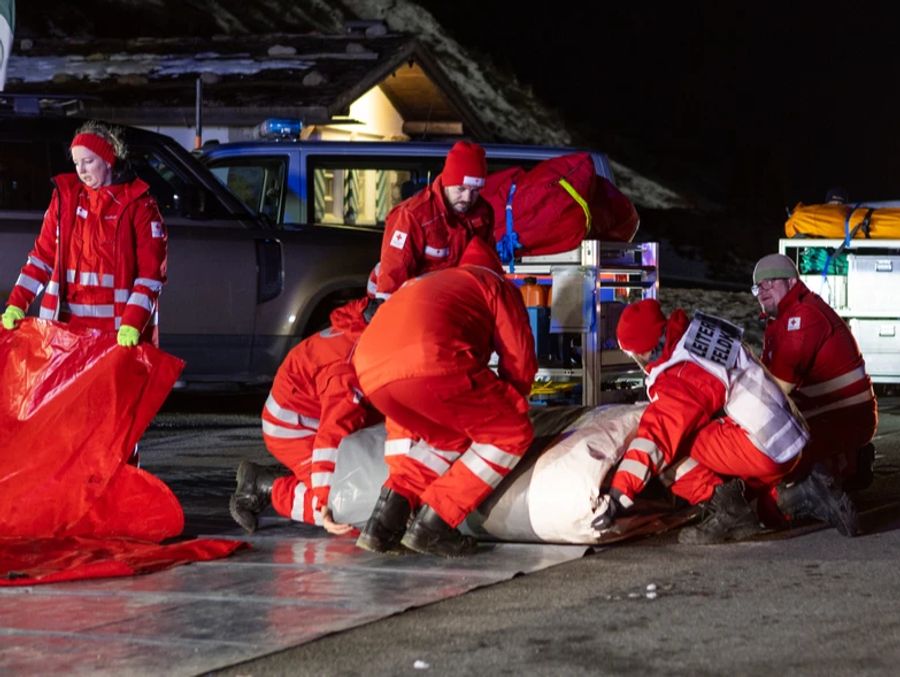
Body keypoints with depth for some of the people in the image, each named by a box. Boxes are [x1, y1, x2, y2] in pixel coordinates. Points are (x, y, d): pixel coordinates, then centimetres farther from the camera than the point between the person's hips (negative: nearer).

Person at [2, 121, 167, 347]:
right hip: (69, 323, 3)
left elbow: (151, 270, -6)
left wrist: (133, 323, -18)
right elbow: (43, 255, 12)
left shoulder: (138, 204, -2)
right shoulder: (65, 197, 10)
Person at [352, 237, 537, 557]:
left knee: (450, 436, 29)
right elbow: (520, 360, 18)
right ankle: (433, 524, 1)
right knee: (512, 433, 10)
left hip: (370, 373, 7)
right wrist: (509, 405, 37)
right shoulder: (495, 284, 25)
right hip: (429, 363, -7)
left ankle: (387, 518, 9)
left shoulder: (422, 283, 43)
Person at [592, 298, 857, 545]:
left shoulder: (680, 376, -17)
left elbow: (655, 435, -22)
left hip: (758, 448, -9)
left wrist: (618, 495, -22)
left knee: (671, 443, -9)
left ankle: (723, 507, -11)